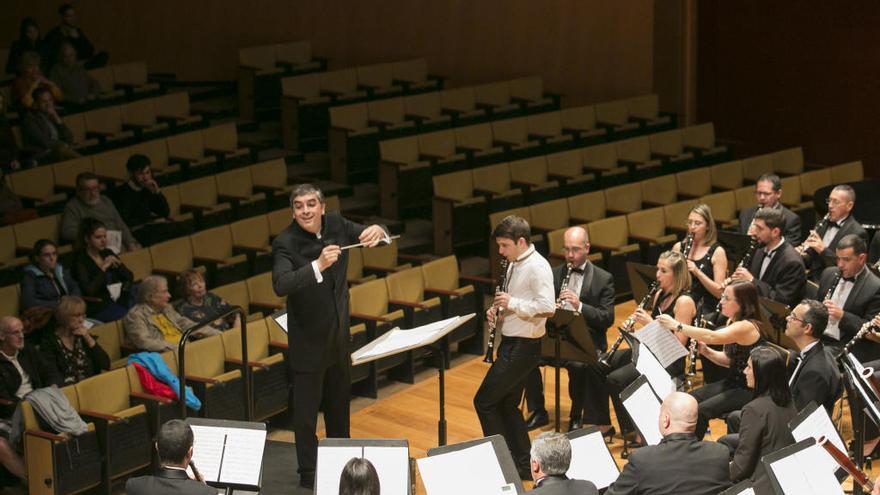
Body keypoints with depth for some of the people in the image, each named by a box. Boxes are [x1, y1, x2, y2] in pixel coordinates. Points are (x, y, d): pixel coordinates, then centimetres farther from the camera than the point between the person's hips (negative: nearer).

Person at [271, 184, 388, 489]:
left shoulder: (335, 224, -6)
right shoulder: (285, 243, -22)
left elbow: (370, 235, 3)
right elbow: (280, 285, -37)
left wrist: (377, 232, -22)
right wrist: (318, 266, -51)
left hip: (339, 335, 6)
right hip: (308, 341, -6)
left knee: (339, 406, 23)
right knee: (306, 413, 2)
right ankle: (308, 476, 15)